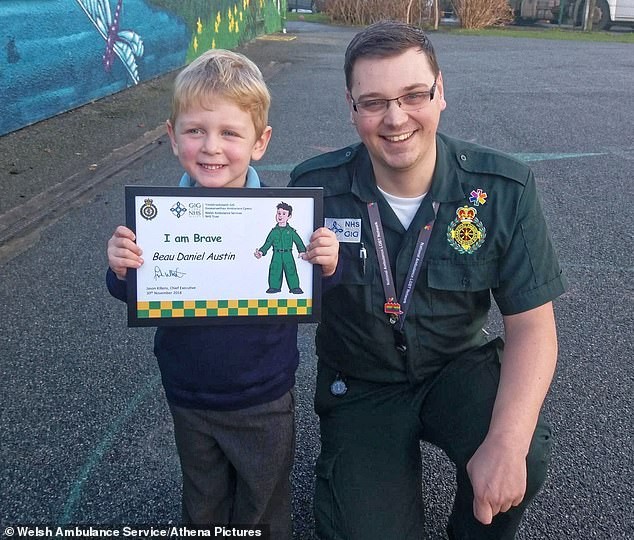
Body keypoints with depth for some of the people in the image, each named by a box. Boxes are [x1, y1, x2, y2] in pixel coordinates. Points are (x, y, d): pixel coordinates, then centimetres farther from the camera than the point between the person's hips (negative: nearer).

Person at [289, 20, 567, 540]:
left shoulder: (504, 189, -15)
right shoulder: (315, 187, -16)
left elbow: (532, 325, -15)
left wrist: (507, 443, -29)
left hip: (459, 366, 1)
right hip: (359, 385, 0)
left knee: (523, 457, -28)